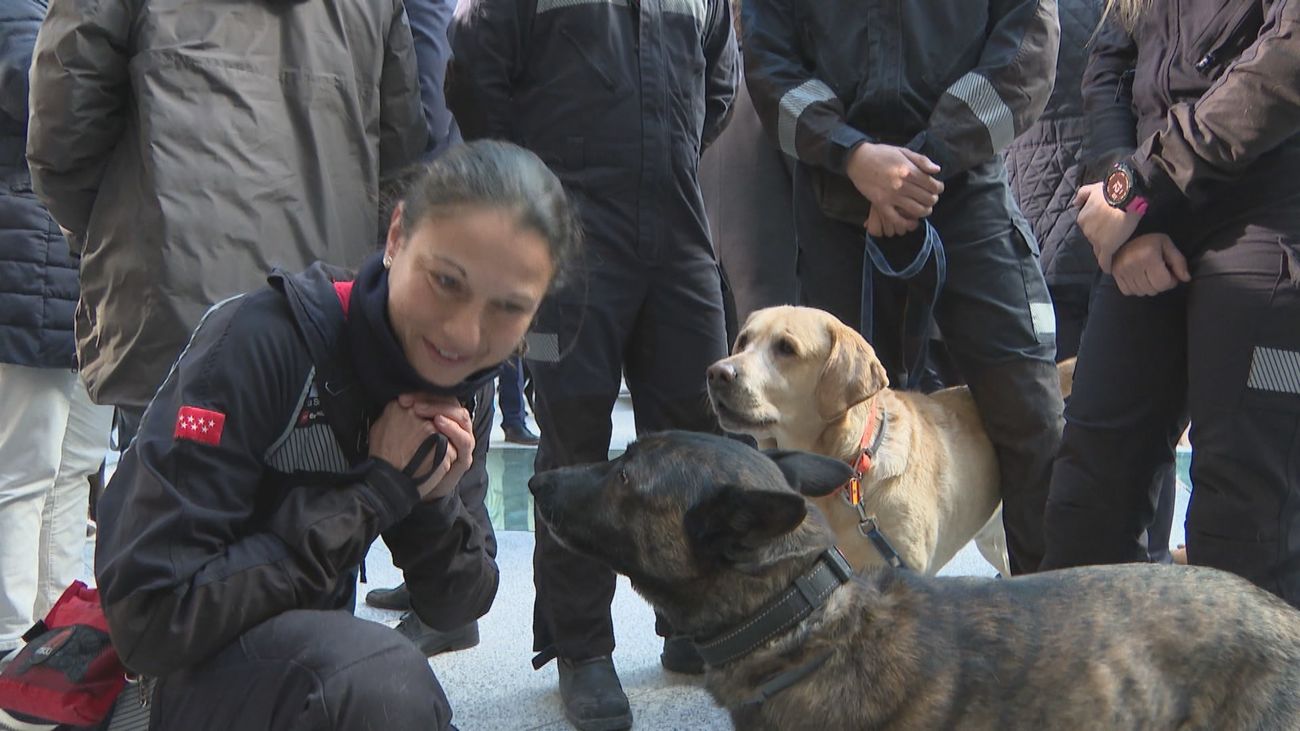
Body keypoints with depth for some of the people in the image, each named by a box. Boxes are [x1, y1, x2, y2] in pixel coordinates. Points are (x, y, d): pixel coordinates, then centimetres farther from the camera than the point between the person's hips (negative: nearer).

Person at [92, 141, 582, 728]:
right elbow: (149, 616, -26)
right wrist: (377, 490, -25)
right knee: (380, 676, -34)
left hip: (314, 668, 7)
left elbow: (454, 609, 3)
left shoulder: (448, 379, -3)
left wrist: (434, 503, -18)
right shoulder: (263, 343, -23)